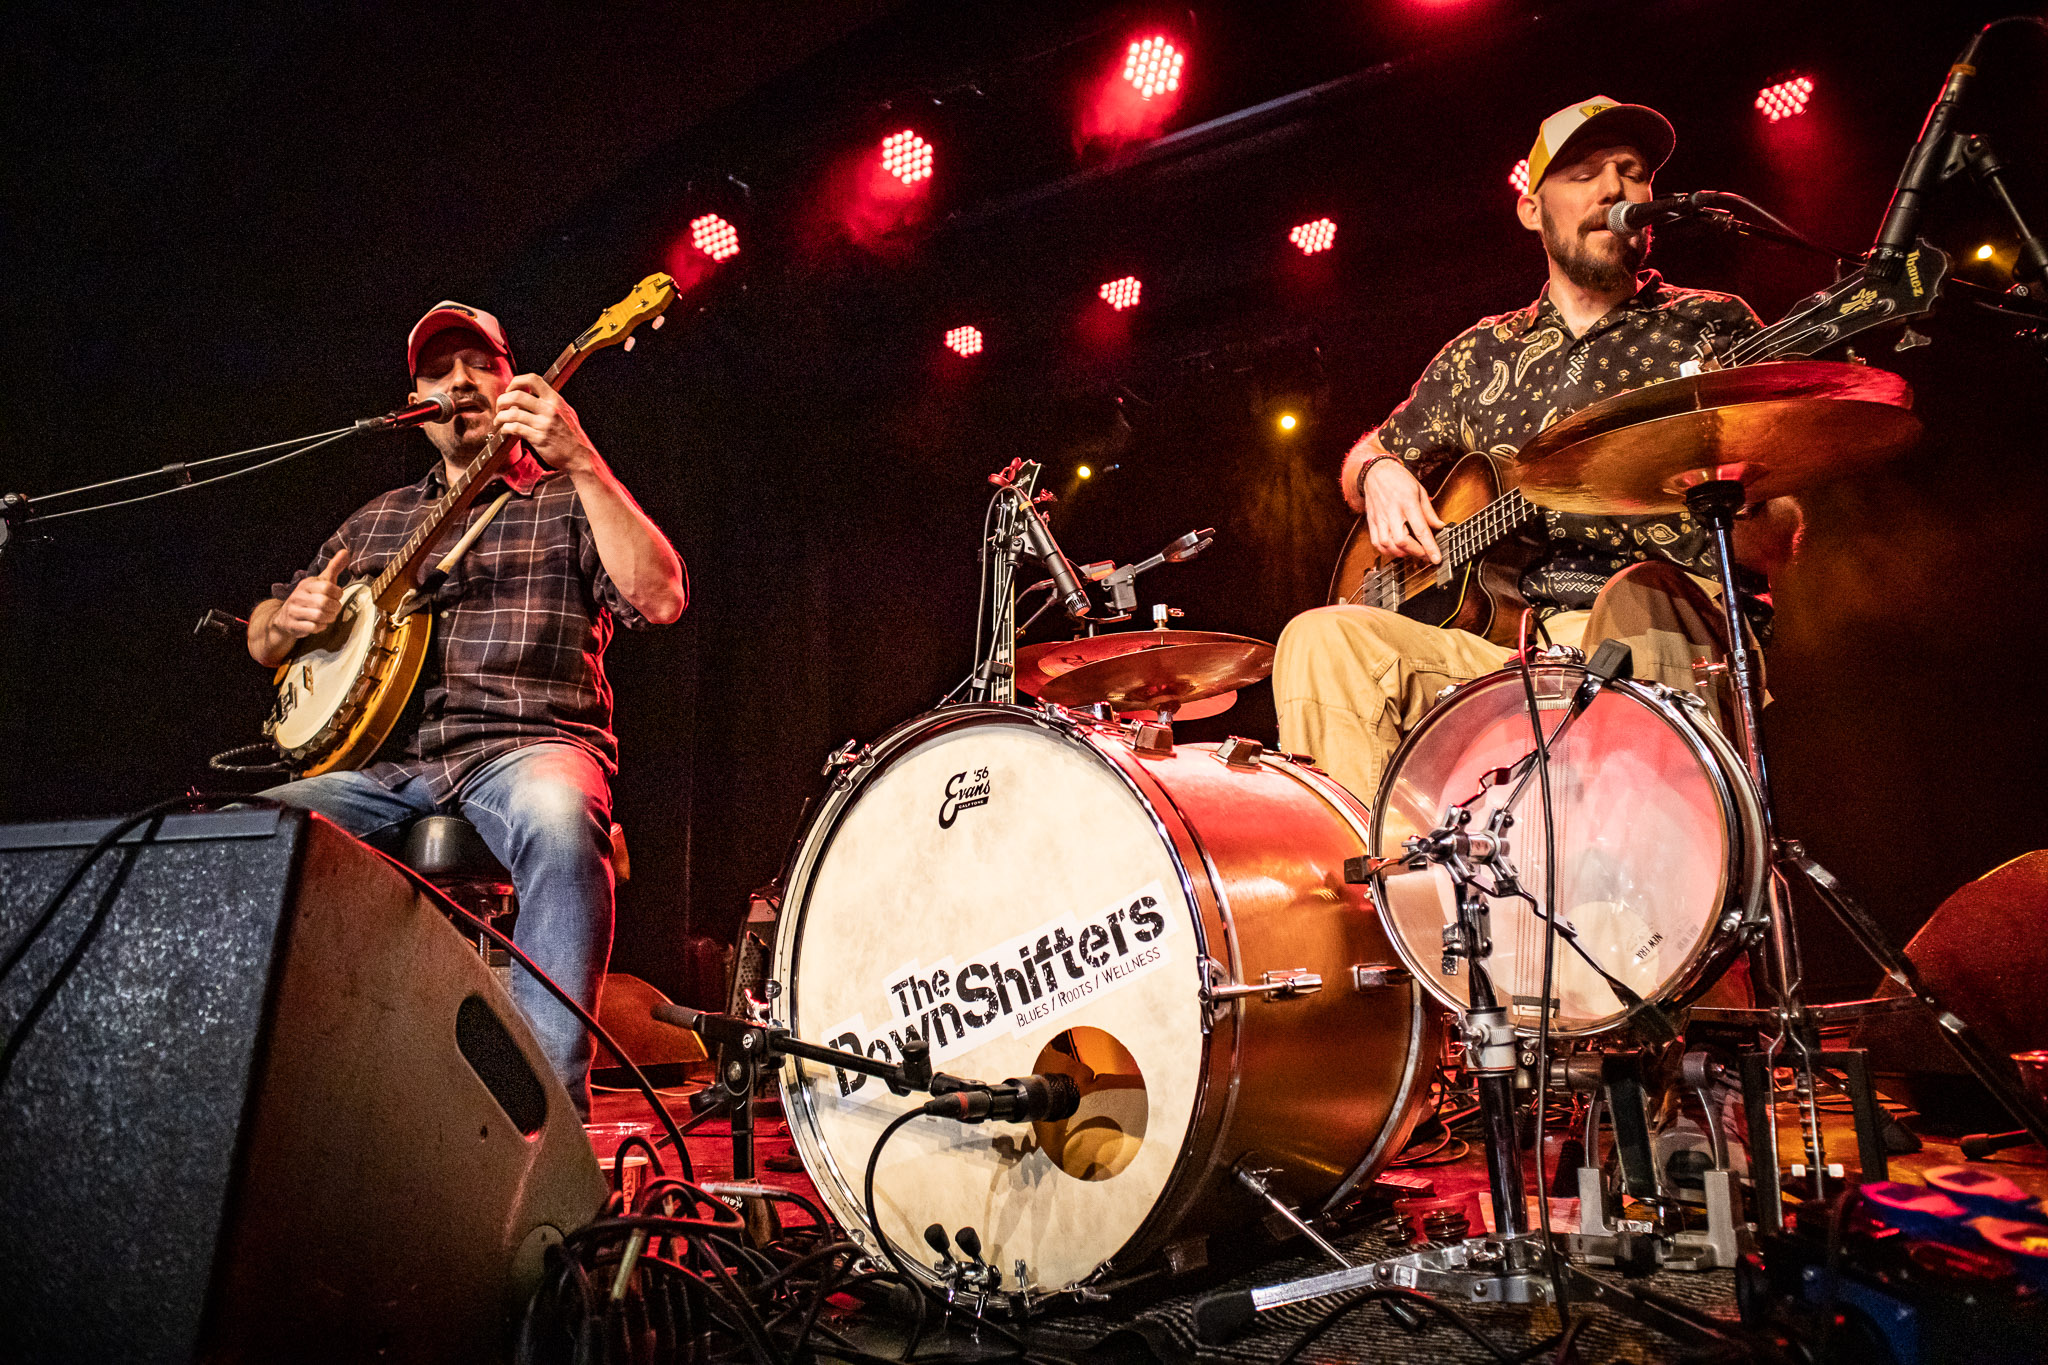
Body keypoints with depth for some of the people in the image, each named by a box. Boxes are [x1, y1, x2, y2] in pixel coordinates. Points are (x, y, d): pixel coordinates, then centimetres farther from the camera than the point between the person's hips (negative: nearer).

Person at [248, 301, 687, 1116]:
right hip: (380, 763, 5)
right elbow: (261, 638, 30)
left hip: (525, 748, -4)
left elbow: (658, 600, -9)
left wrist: (581, 464, -17)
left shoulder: (565, 504, 12)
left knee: (557, 819, -39)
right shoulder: (375, 521, 25)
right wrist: (289, 618, 4)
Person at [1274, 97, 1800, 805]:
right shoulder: (1479, 355, 19)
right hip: (1495, 649, 3)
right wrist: (1380, 474, 4)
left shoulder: (1713, 327, 11)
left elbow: (1776, 546, 3)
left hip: (1684, 636, -2)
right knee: (1321, 639, -22)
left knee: (1639, 601, -38)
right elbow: (1365, 456, 29)